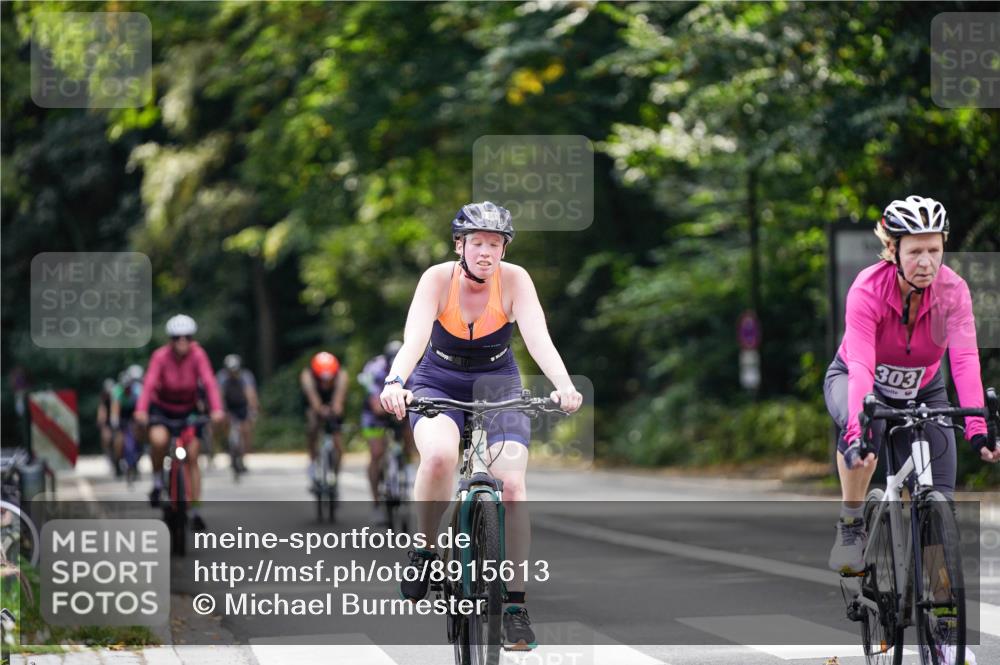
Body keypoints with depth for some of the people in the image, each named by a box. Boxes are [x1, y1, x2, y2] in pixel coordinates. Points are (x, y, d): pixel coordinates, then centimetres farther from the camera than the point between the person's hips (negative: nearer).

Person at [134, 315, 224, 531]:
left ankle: (195, 512, 4)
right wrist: (141, 411, -50)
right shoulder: (160, 356, -24)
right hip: (161, 408, -2)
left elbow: (209, 382, -31)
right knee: (159, 440, -32)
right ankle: (157, 482, -6)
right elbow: (149, 384, -34)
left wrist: (216, 409, -47)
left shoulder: (198, 355, -21)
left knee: (192, 458, -4)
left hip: (189, 409, 2)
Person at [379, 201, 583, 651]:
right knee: (439, 455, -33)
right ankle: (423, 552, -10)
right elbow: (414, 338, -31)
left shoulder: (514, 280, -16)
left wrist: (564, 386, -45)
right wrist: (394, 383, -50)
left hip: (498, 386, 1)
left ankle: (515, 605, -8)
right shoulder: (438, 279, -18)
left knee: (511, 482, -17)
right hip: (438, 384, -1)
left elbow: (538, 339, -27)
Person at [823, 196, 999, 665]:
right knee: (863, 432, -40)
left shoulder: (952, 291, -26)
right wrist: (857, 429, -57)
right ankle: (851, 526, -14)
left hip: (922, 391, 3)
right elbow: (861, 366, -42)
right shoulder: (868, 289, -32)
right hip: (855, 381, -2)